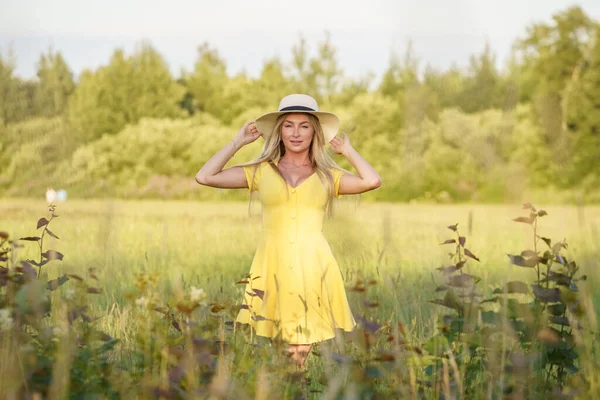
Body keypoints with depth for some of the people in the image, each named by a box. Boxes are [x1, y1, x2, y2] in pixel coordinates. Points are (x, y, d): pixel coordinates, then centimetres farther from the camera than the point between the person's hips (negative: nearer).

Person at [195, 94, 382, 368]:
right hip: (273, 264, 0)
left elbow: (373, 181, -7)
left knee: (302, 345, 0)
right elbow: (204, 177, 4)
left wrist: (347, 150, 7)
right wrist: (238, 142, 9)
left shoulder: (328, 176, 10)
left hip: (313, 267, 0)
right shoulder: (261, 171, 11)